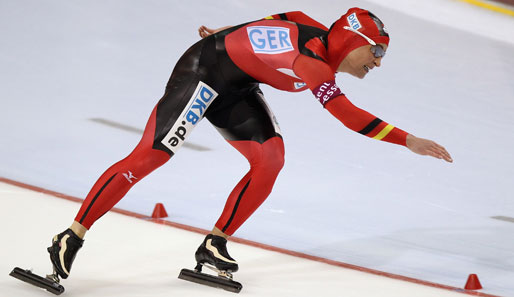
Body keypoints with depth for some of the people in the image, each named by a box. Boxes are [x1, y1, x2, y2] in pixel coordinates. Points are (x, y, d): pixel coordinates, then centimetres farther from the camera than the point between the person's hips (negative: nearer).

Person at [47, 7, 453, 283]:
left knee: (270, 158, -5)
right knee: (149, 156, -11)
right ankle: (72, 238, -4)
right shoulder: (311, 60, -29)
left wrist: (227, 37, 22)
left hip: (234, 86, 9)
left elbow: (270, 24, 13)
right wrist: (408, 140, -33)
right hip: (203, 71, -9)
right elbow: (351, 118, -36)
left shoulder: (319, 32, -2)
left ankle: (214, 244, 2)